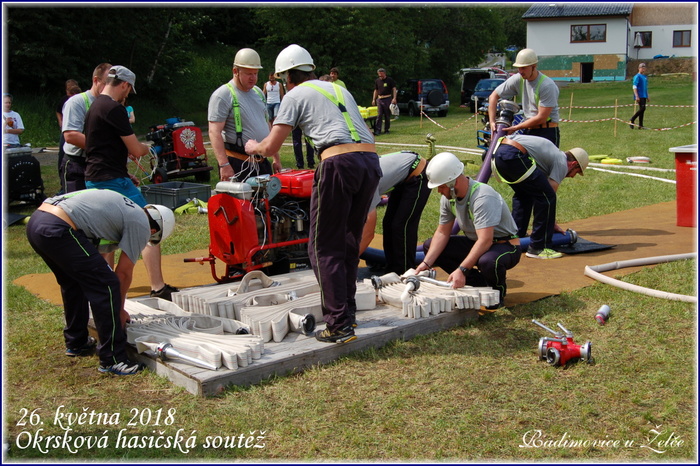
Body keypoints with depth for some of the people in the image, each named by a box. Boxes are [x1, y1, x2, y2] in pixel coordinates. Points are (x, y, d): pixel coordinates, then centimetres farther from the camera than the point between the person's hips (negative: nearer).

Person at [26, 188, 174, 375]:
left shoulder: (125, 208, 30)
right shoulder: (141, 225, 4)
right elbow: (124, 272, 4)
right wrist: (120, 310, 19)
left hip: (35, 222, 10)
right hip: (57, 230, -10)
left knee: (74, 282, 27)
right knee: (106, 285, -5)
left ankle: (76, 343, 40)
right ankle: (112, 359, -1)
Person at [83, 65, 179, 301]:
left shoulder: (94, 107, 17)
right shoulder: (114, 108, -13)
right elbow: (135, 150, -13)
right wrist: (148, 148, 9)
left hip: (94, 180, 10)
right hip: (113, 181, -10)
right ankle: (158, 288, -11)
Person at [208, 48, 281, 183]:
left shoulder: (258, 92, 17)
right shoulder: (222, 95, -8)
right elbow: (214, 132, -16)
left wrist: (276, 158, 19)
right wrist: (224, 165, -25)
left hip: (262, 162, 8)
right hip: (237, 163, -7)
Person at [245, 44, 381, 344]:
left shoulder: (296, 95, 10)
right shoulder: (338, 88, 29)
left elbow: (271, 147, 7)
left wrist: (253, 147, 29)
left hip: (340, 163, -7)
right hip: (371, 161, 7)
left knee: (324, 247, 1)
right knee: (349, 243, 18)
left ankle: (338, 325, -4)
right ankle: (347, 312, 25)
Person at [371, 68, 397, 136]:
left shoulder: (389, 80, -2)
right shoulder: (377, 81, 10)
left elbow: (394, 89, -3)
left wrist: (394, 98, -14)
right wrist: (374, 99, 12)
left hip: (387, 99, -3)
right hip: (379, 99, 3)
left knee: (387, 115, 4)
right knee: (379, 115, -6)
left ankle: (386, 130, 14)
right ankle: (378, 130, -10)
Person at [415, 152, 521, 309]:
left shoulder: (482, 197, -30)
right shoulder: (448, 198, -5)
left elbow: (485, 241, -37)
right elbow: (442, 233, 1)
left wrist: (462, 270, -43)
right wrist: (426, 263, -11)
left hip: (507, 247, -8)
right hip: (475, 243, 8)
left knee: (488, 261, -43)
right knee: (430, 246, -3)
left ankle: (498, 289, -4)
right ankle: (479, 283, 0)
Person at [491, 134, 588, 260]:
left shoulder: (555, 155, 34)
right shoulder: (562, 163, 7)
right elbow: (549, 194, 2)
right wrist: (553, 224, 13)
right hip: (514, 155, -11)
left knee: (523, 194, 29)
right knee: (546, 197, -3)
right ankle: (538, 248, 1)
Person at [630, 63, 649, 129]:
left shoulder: (645, 77, 18)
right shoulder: (637, 76, -7)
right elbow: (634, 87, -13)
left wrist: (647, 96, 24)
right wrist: (637, 96, -20)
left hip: (644, 96, 8)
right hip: (639, 96, -8)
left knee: (642, 110, 6)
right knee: (642, 108, -17)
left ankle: (641, 125, 7)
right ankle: (632, 120, -5)